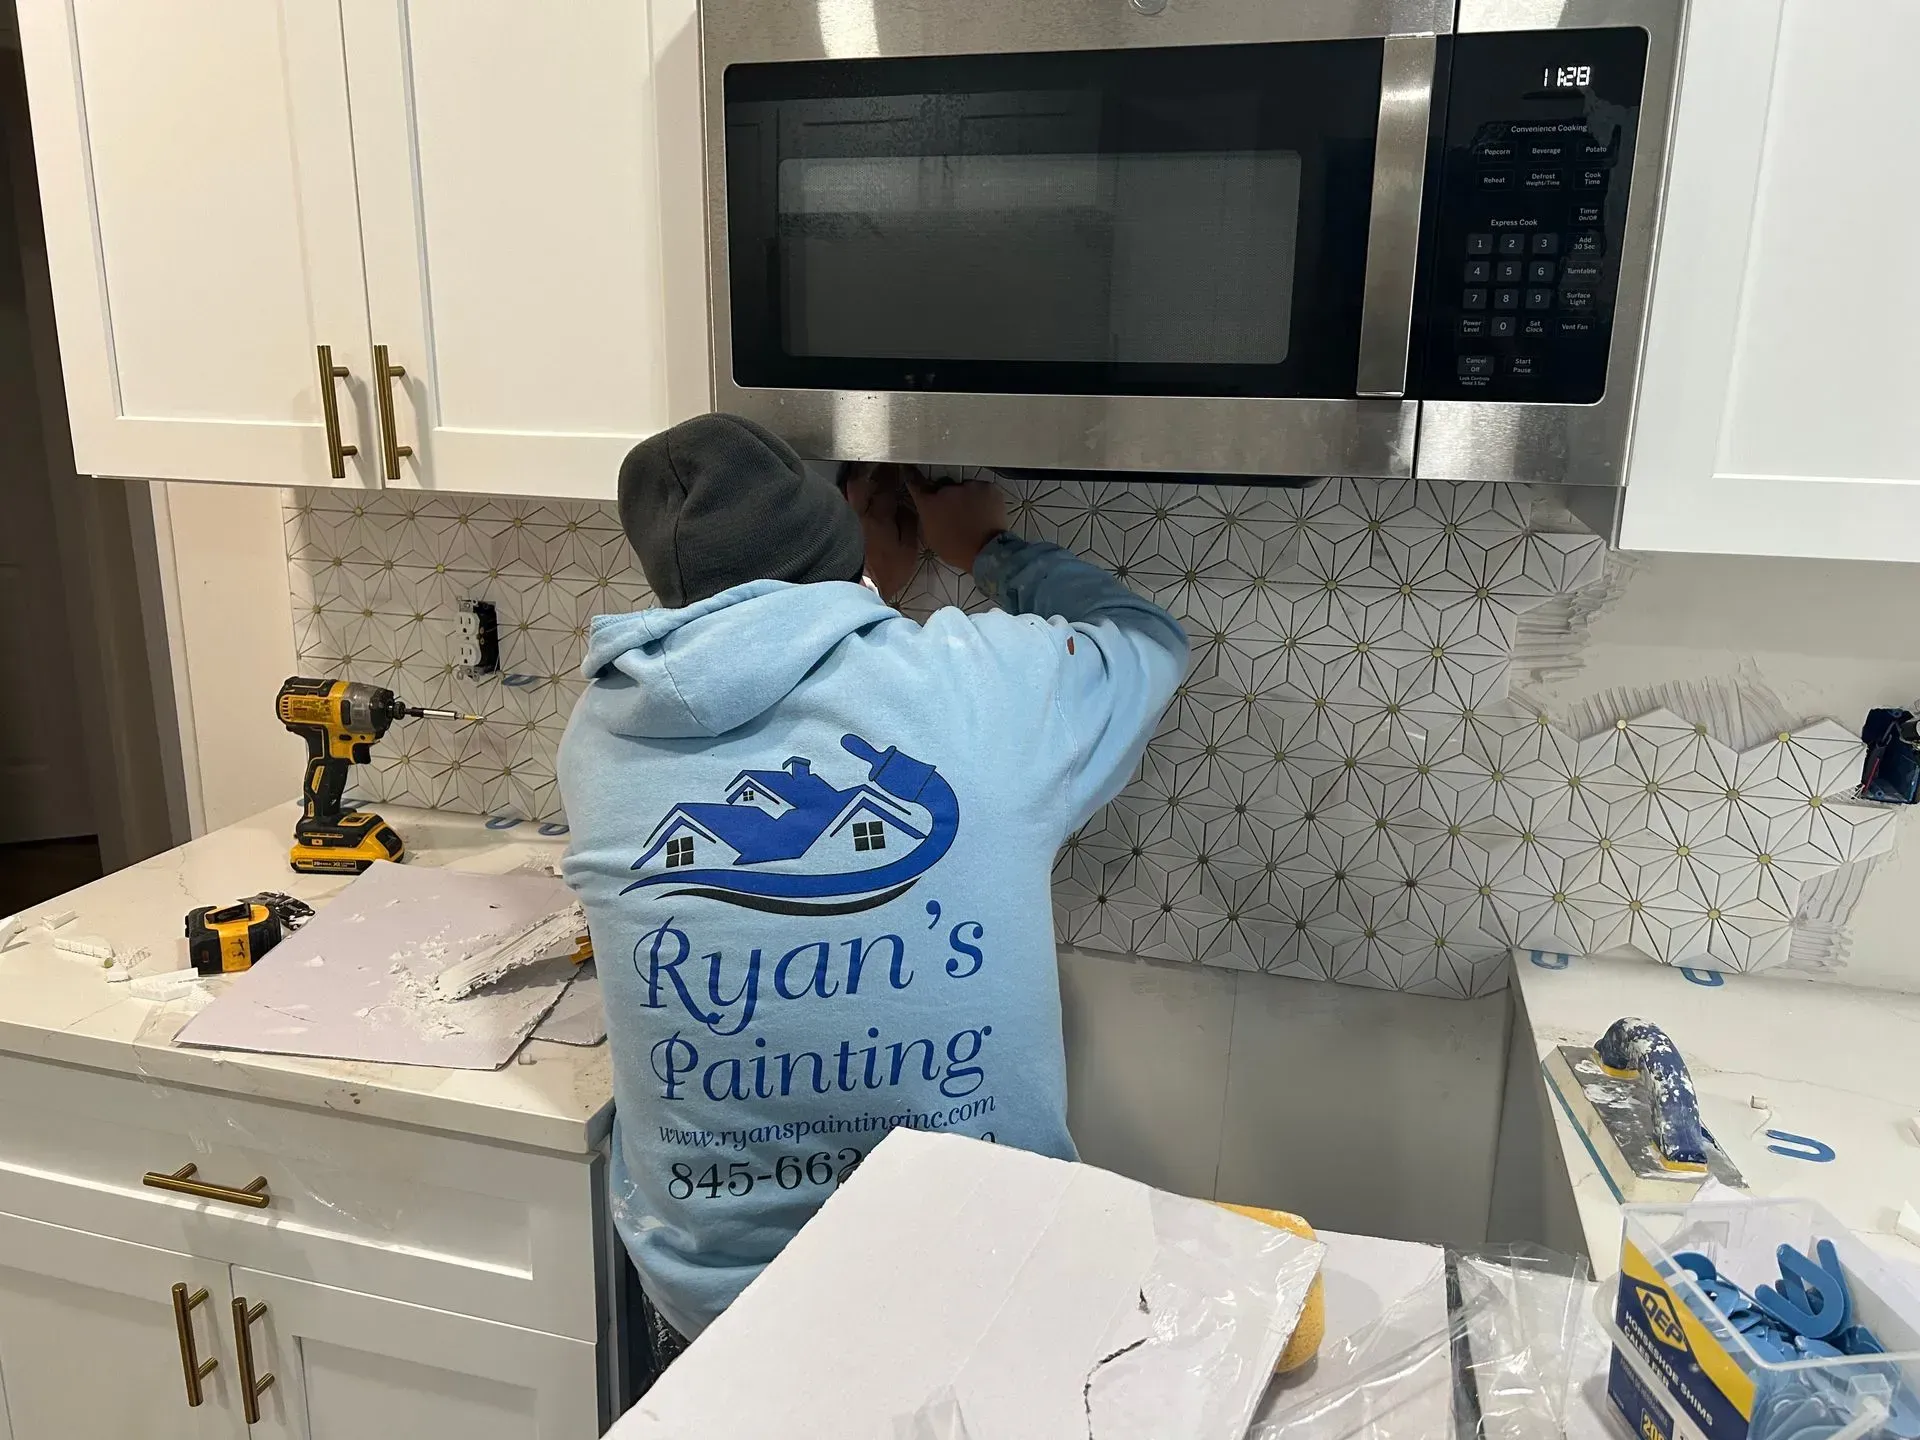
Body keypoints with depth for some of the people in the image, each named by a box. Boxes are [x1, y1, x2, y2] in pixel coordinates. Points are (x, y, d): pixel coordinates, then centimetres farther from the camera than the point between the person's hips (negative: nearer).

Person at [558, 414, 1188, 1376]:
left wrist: (846, 560, 22)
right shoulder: (981, 683, -20)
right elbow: (1148, 640, 3)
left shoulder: (602, 736, -11)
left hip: (709, 1298, 2)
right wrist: (989, 546, 18)